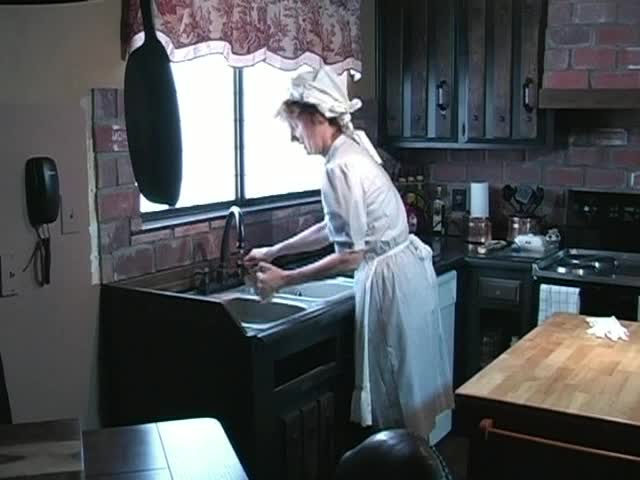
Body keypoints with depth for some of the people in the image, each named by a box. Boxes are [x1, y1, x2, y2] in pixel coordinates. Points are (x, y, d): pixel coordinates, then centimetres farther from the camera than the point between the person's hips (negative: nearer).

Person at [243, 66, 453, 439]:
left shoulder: (342, 168, -22)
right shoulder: (353, 152, 8)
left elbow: (349, 256, -22)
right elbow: (335, 228, 17)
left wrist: (283, 279, -14)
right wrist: (274, 252, 20)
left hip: (391, 280, -10)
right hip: (403, 269, 10)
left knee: (395, 391, 4)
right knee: (405, 382, 20)